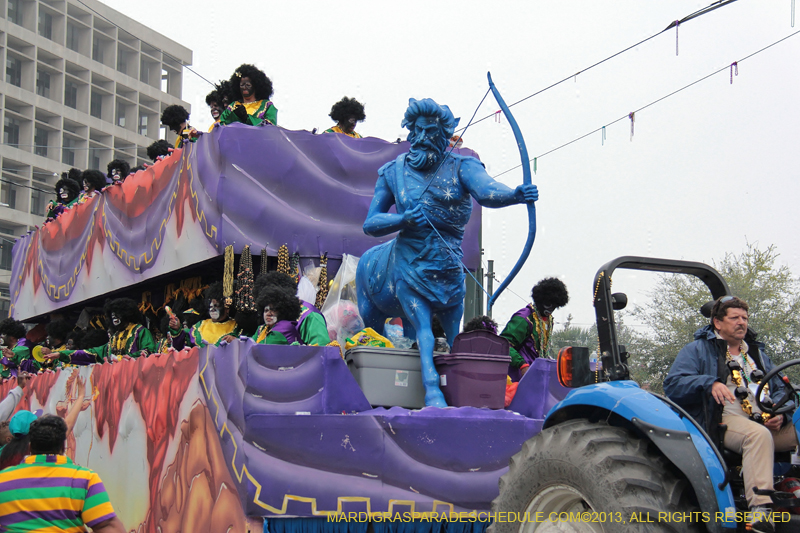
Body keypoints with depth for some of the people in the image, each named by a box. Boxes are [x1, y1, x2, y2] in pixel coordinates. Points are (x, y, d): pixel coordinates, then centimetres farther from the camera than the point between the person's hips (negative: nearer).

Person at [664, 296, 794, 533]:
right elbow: (673, 385, -3)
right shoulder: (697, 350, 11)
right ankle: (759, 510, -50)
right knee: (758, 435, -38)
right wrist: (710, 384, -20)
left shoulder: (757, 353, 29)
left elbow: (779, 389, 26)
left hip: (769, 424, 6)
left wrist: (781, 413, 2)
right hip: (724, 422, -6)